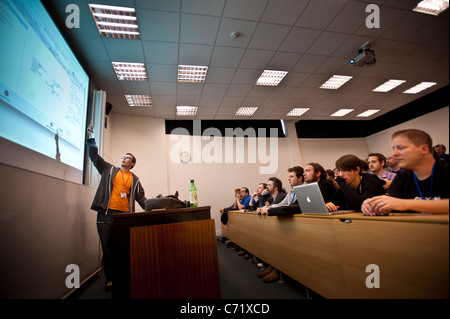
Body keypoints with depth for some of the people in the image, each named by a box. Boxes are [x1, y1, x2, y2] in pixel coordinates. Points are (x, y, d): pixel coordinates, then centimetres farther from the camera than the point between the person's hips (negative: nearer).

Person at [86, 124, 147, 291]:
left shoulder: (135, 180, 14)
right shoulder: (109, 169, 15)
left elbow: (141, 198, 13)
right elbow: (95, 156, 11)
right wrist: (91, 139, 3)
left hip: (124, 215, 0)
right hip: (106, 214, 0)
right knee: (107, 247, 5)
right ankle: (109, 279, 17)